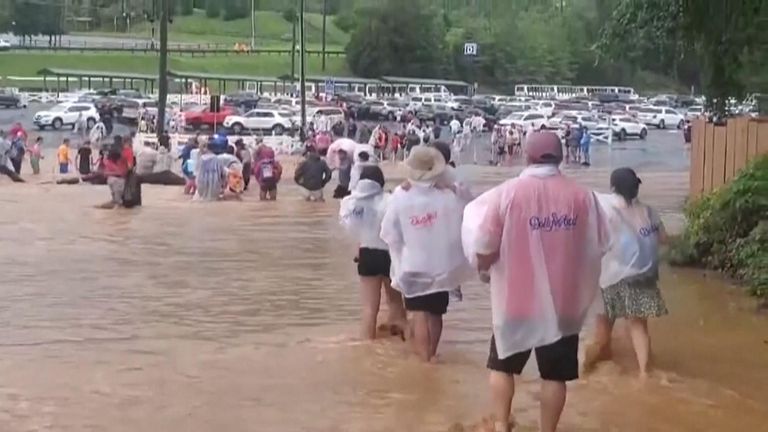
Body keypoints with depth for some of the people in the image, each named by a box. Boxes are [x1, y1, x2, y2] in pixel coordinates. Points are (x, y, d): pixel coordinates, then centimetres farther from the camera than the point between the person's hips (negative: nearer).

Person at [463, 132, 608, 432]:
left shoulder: (507, 192, -11)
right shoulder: (582, 196, -4)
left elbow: (484, 245, -12)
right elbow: (598, 247, 2)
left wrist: (484, 267, 9)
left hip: (517, 298, -1)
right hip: (564, 301, 1)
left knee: (503, 365, 18)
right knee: (555, 374, 12)